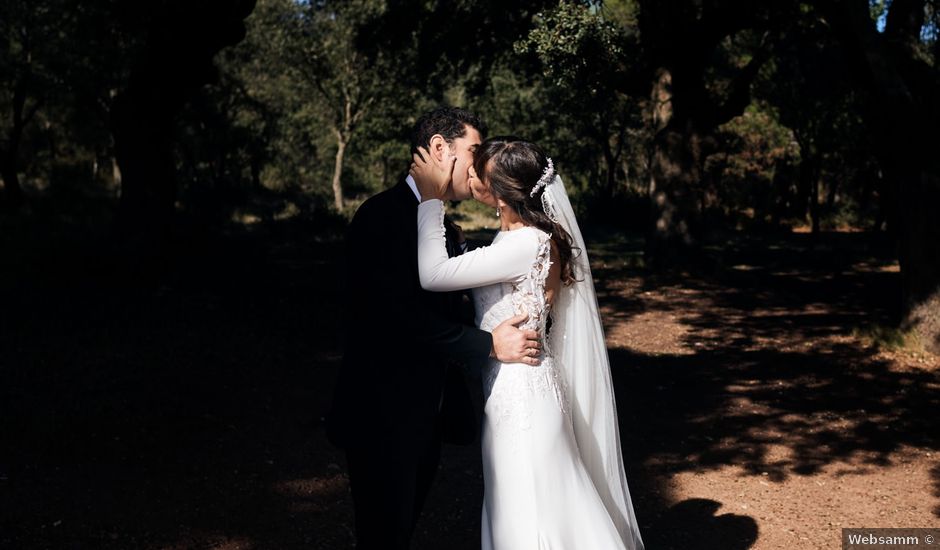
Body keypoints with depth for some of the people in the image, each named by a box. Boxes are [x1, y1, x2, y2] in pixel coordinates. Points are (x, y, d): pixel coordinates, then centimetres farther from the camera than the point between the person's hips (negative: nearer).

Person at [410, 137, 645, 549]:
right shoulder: (524, 236, 6)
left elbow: (434, 275, -26)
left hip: (521, 395, -10)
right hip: (517, 387, 10)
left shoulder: (526, 244, -23)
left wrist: (432, 197, -17)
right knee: (521, 511, 22)